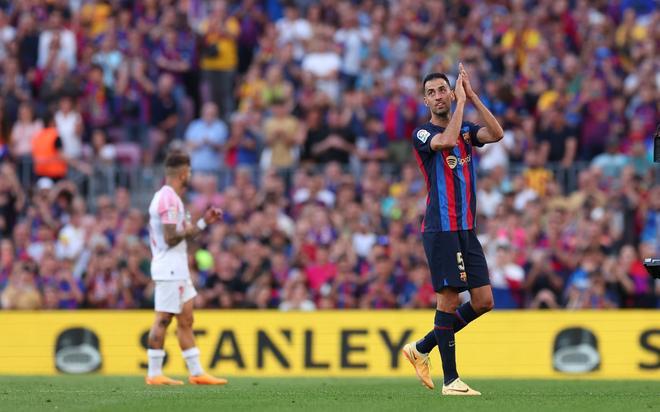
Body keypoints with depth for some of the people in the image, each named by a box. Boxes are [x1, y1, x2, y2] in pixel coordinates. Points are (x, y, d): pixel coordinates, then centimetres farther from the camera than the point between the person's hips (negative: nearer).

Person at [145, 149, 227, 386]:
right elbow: (171, 238, -19)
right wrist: (199, 225, -9)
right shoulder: (169, 199, -15)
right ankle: (154, 373, -3)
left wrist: (204, 222, 14)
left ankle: (196, 372, 10)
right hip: (169, 270, -11)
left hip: (177, 270, 11)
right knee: (163, 320, -6)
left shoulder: (170, 197, 18)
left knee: (186, 320, 9)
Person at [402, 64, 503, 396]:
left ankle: (422, 349, 18)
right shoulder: (423, 134, -4)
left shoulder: (466, 130, 14)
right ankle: (450, 380, -3)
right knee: (449, 300, -8)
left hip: (467, 230, 7)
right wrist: (461, 101, -17)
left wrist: (473, 97, -9)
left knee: (483, 301, 4)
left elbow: (496, 134, -5)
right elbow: (446, 141, -25)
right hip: (441, 229, -7)